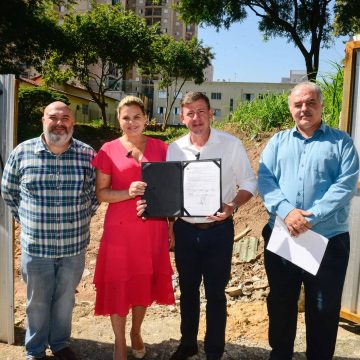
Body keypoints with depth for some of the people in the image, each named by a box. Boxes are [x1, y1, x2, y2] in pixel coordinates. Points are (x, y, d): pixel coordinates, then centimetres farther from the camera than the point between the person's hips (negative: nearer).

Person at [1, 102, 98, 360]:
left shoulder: (88, 154, -4)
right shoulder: (22, 152, -4)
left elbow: (97, 193, 7)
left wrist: (80, 220, 4)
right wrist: (26, 219, 6)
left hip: (74, 247, 1)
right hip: (35, 246, 0)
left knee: (65, 299, 18)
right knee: (37, 301, 16)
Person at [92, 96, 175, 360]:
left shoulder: (160, 148, 4)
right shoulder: (109, 150, -2)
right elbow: (100, 193, -2)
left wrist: (173, 226, 6)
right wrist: (128, 192, -20)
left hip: (153, 226, 2)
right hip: (120, 227, -2)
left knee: (145, 280, 13)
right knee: (118, 282, 5)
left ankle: (136, 333, 39)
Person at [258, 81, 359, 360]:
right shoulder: (278, 141, 10)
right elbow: (265, 179, -1)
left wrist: (311, 216, -20)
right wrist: (286, 211, -19)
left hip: (328, 239, -2)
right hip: (280, 236, 2)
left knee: (324, 309, 10)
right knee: (280, 303, 16)